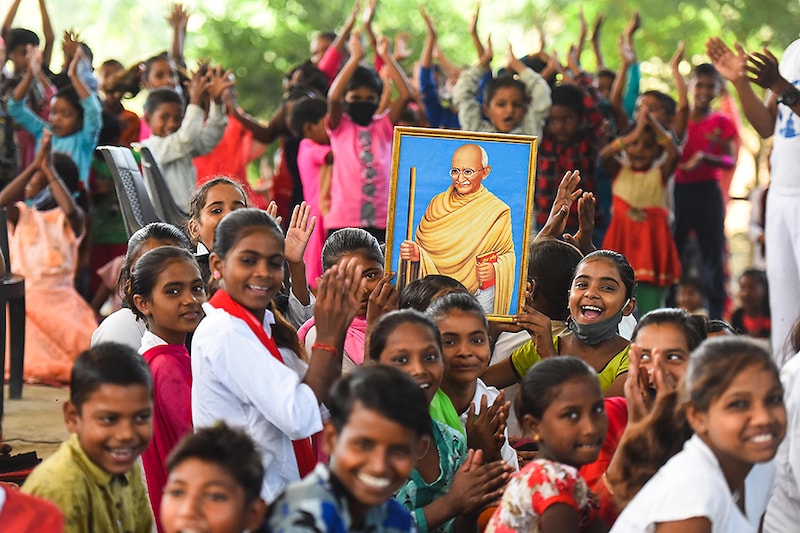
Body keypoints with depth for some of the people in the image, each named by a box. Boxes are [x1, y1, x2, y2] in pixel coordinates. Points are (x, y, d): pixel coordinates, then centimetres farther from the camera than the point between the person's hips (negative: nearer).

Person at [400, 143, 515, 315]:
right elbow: (423, 245, 9)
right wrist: (416, 254, -13)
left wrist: (495, 270, -18)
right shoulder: (438, 203, 5)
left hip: (481, 296, -2)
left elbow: (508, 254, 2)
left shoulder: (497, 211, -3)